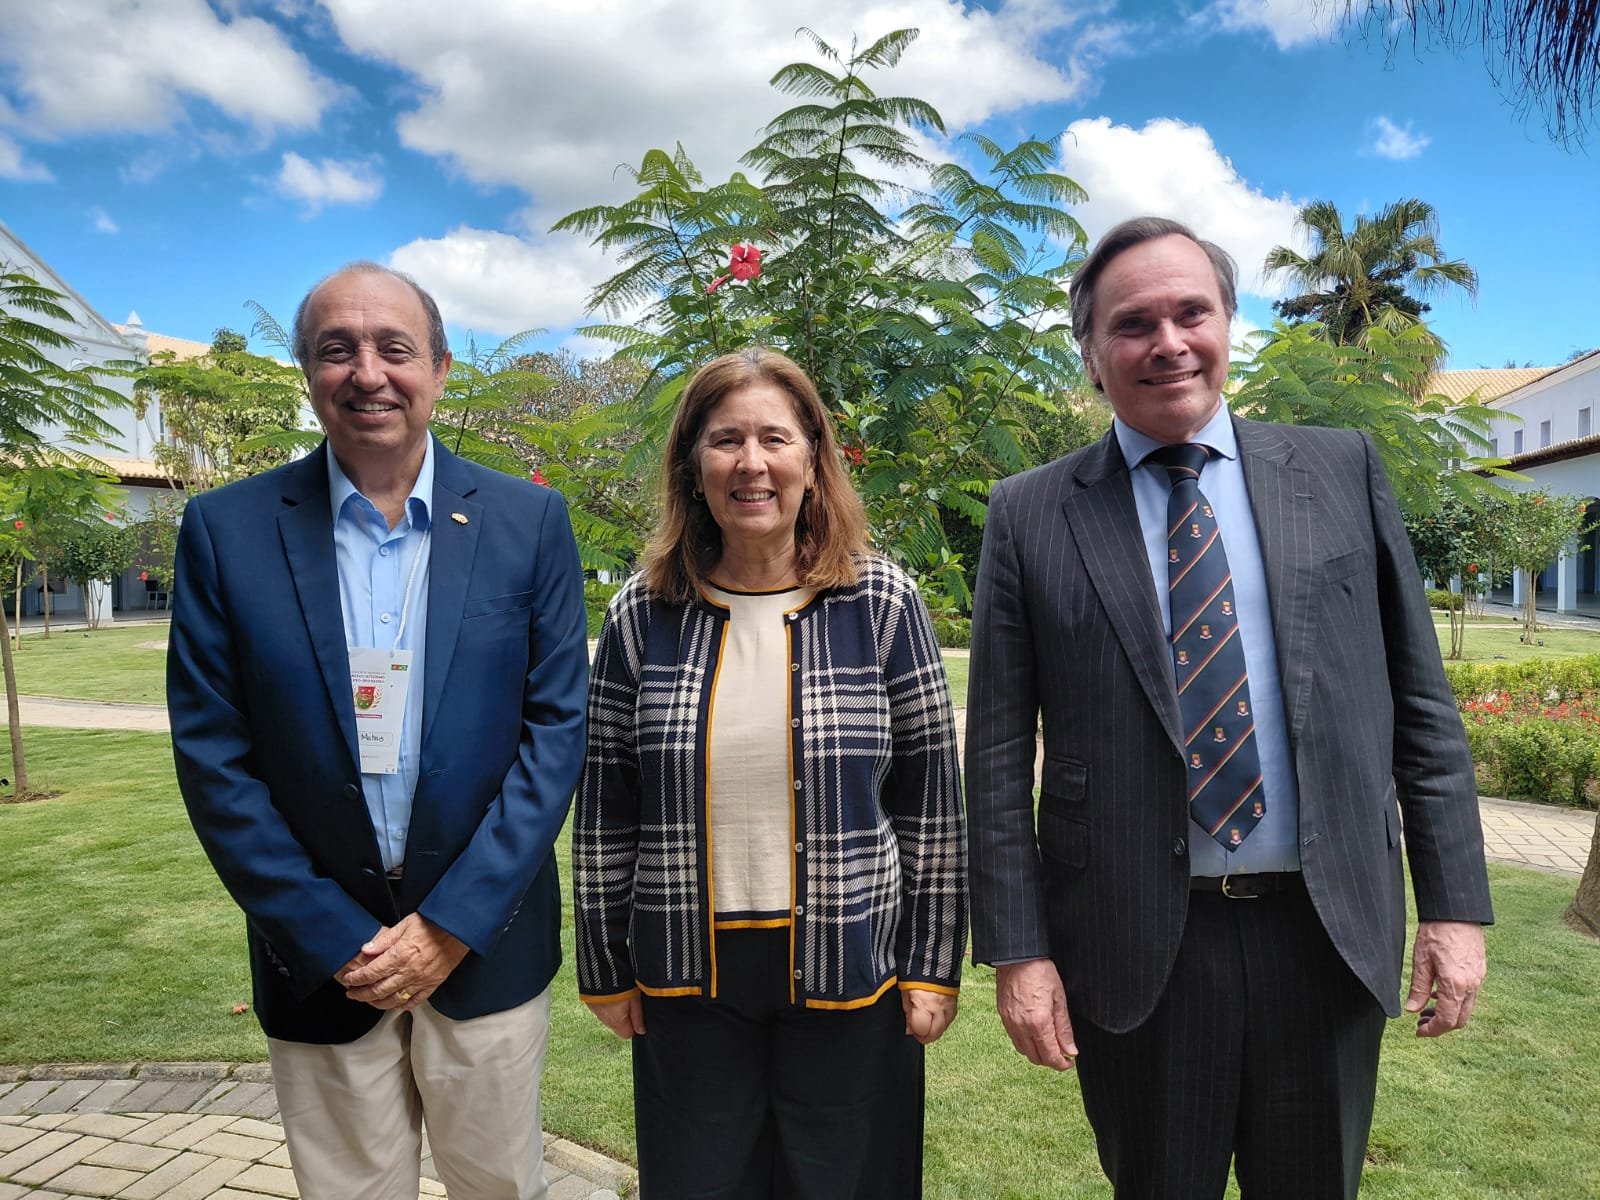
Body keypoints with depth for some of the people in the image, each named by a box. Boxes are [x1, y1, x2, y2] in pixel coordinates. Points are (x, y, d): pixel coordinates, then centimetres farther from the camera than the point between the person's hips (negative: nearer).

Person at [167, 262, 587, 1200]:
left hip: (483, 942, 0)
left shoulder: (530, 522, -5)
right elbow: (213, 757, -4)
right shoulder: (228, 530, -5)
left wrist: (452, 925, -10)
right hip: (320, 957, 0)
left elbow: (557, 727, -6)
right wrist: (334, 939, -8)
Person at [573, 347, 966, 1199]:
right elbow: (605, 809, 3)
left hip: (847, 971, -1)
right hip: (686, 976, 2)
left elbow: (931, 799, -3)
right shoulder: (642, 614, -2)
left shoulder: (883, 604, -6)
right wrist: (606, 968, 6)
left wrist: (932, 965, -2)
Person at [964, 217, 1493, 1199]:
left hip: (1329, 934, 2)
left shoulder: (1343, 470, 3)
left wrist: (1456, 904, 2)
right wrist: (1016, 949, -5)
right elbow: (997, 754, -3)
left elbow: (1420, 703, 5)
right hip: (1136, 947, -1)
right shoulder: (1031, 515, -3)